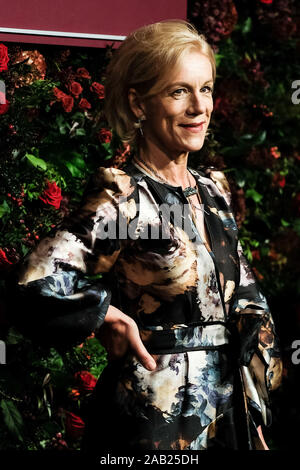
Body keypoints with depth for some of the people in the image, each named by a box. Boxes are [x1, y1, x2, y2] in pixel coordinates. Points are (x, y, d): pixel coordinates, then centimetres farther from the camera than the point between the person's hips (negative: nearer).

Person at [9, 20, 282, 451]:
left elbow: (247, 302, 9)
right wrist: (113, 316, -15)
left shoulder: (213, 190, 5)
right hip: (156, 416, -6)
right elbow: (38, 286, -28)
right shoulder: (123, 197, -16)